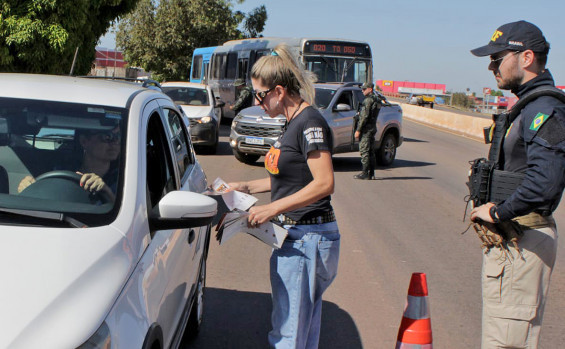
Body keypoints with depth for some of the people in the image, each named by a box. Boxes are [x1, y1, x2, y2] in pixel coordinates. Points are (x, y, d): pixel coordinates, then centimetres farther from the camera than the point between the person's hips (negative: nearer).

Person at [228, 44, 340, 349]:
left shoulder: (310, 123, -16)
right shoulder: (294, 122, 13)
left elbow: (324, 183, -24)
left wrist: (273, 208, -23)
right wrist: (248, 187, 18)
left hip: (308, 238, -10)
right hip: (293, 236, 10)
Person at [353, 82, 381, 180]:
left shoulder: (368, 100, -14)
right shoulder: (376, 100, 16)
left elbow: (365, 116, -18)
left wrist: (358, 130, -17)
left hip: (366, 129, -10)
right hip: (373, 128, 10)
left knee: (364, 151, -7)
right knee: (371, 152, 10)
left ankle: (365, 173, -7)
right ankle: (371, 173, 13)